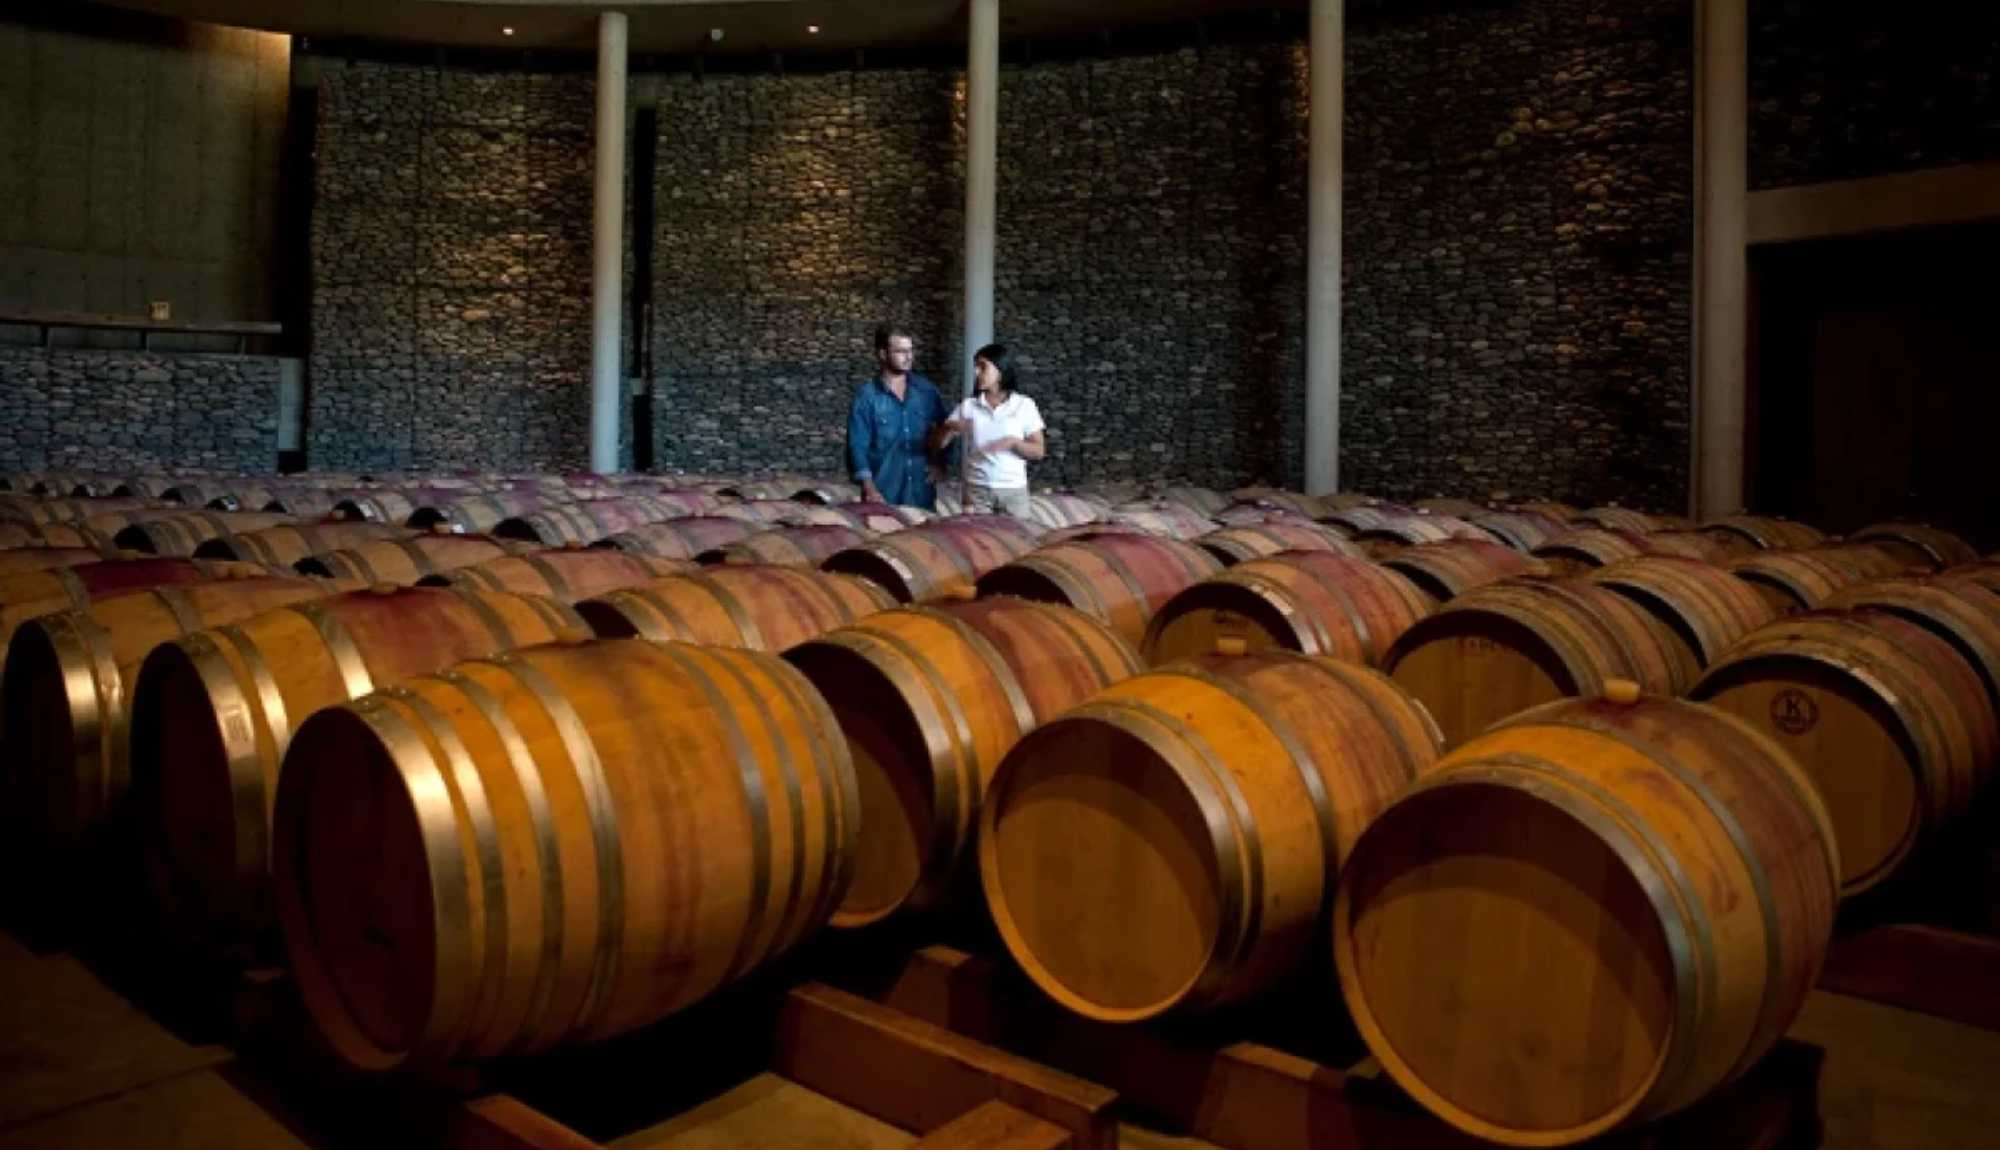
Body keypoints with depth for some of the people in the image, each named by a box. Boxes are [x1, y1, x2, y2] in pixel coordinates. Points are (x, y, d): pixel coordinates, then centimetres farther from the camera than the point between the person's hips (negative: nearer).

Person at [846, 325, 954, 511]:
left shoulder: (927, 390, 6)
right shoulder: (867, 396, -5)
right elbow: (857, 446, -8)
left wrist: (940, 464, 8)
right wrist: (869, 489, -16)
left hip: (922, 491, 3)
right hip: (883, 494, -3)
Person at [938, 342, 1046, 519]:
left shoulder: (1024, 405, 1)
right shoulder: (968, 406, 5)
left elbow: (1039, 451, -1)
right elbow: (940, 443, 4)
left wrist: (1013, 442, -18)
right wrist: (951, 428, -16)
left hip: (1014, 489, -1)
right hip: (977, 489, 1)